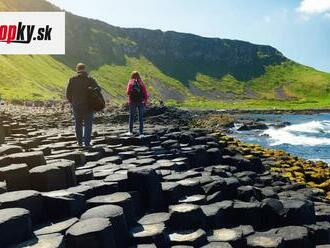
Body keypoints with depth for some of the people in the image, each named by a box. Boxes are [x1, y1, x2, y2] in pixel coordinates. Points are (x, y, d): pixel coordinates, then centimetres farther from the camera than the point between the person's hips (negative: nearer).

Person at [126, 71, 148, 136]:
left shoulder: (130, 83, -4)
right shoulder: (141, 83, 1)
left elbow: (128, 93, -14)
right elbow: (145, 93, -3)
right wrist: (145, 102, 2)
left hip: (132, 102, -1)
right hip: (141, 102, 1)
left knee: (131, 116, 14)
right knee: (141, 117, 5)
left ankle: (130, 131, 23)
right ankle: (141, 133, 3)